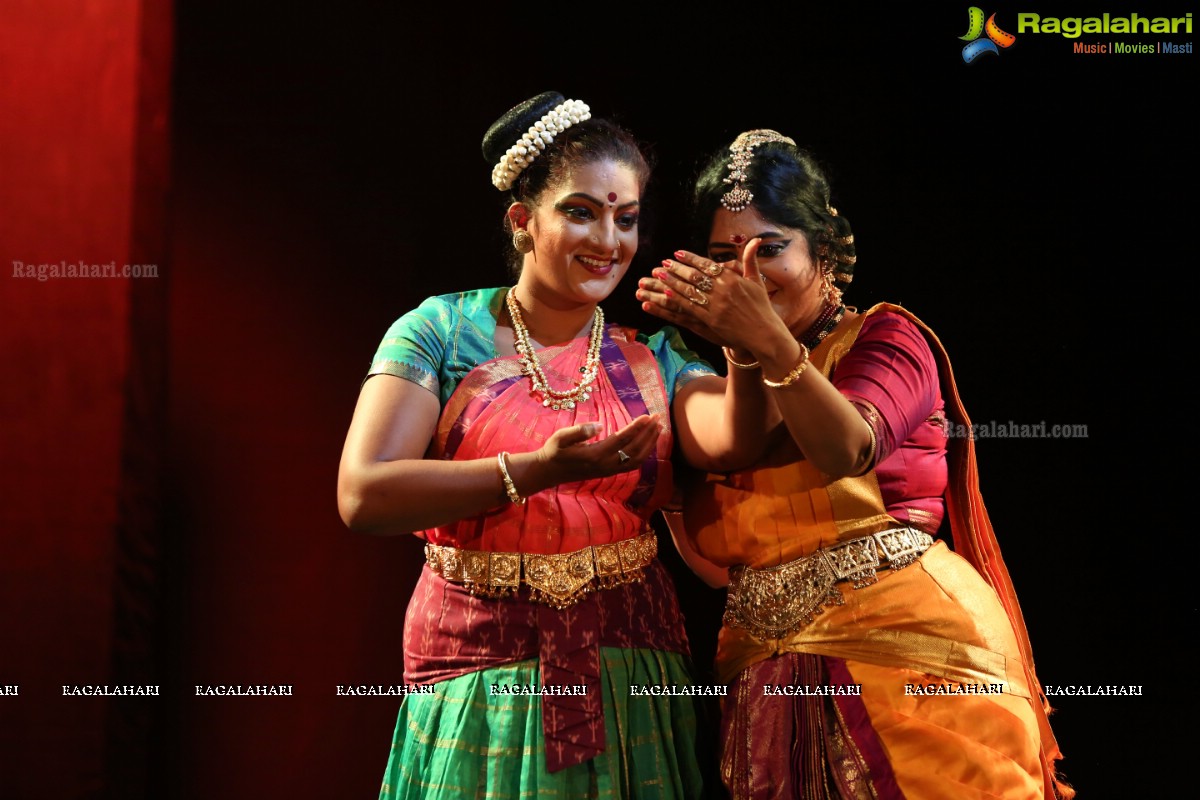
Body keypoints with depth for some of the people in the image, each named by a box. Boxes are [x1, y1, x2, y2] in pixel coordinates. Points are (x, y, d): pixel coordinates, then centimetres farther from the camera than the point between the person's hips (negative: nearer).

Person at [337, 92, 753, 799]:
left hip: (631, 687, 3)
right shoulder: (444, 330, -3)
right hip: (481, 688, -2)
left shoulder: (654, 358, 5)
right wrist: (537, 471, -23)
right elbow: (364, 496, -15)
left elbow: (729, 437, -15)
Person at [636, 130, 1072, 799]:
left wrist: (770, 343, -32)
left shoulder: (885, 337, 4)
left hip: (907, 643, -4)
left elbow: (847, 450, -19)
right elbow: (705, 549, 5)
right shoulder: (724, 375, 17)